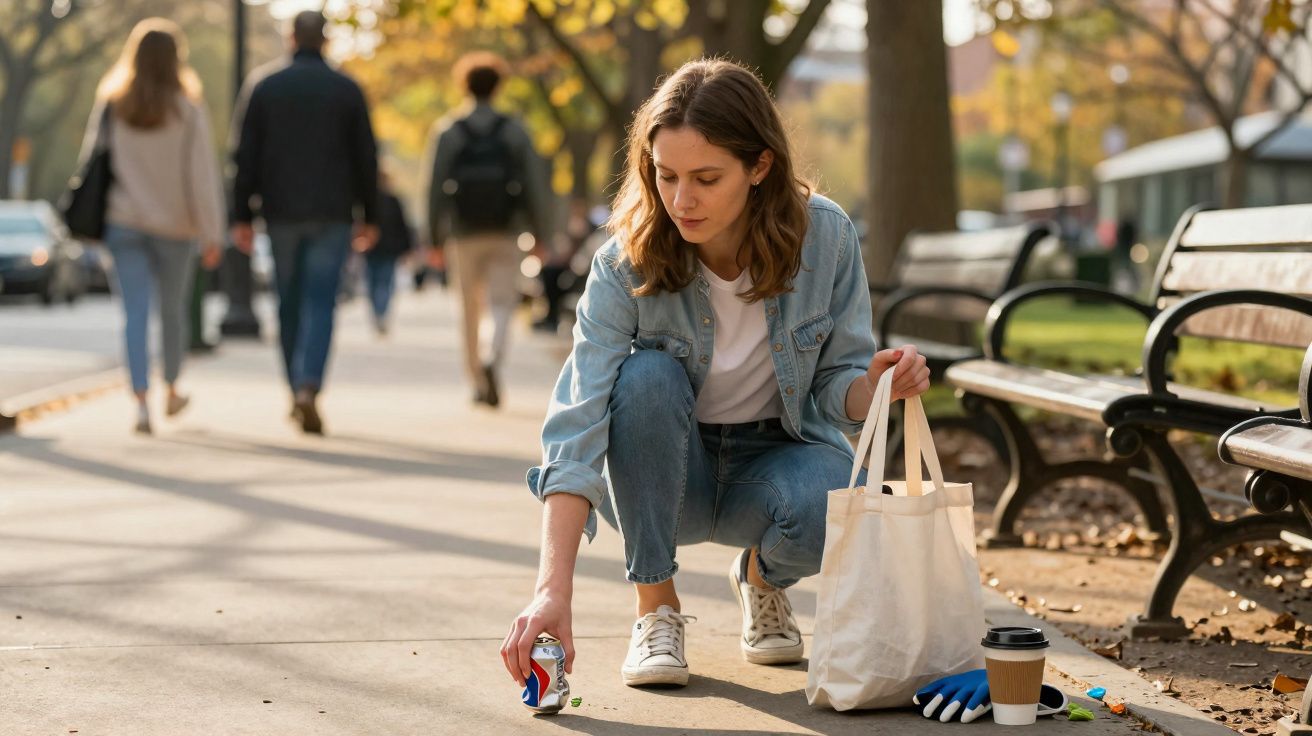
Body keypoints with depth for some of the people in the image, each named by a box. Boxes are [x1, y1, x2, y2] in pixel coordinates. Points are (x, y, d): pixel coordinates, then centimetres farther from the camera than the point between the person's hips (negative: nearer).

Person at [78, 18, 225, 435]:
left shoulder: (111, 106, -2)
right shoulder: (187, 110, -9)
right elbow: (202, 175, -10)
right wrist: (211, 233, -7)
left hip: (123, 223, 1)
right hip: (174, 224, -1)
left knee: (135, 314, -2)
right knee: (173, 309, 17)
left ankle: (141, 401, -17)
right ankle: (171, 392, 33)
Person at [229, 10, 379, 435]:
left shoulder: (262, 85, 1)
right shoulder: (347, 89, 0)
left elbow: (246, 156, -1)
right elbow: (365, 158, 0)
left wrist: (241, 217, 1)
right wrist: (369, 217, 7)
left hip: (280, 212, 1)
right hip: (332, 213, -1)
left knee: (289, 303, 14)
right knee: (321, 304, -4)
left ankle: (298, 392, 19)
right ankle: (309, 389, -22)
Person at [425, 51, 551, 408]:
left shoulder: (447, 131, -1)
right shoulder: (513, 130, 1)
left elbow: (436, 186, -4)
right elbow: (534, 182, -2)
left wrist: (435, 238, 2)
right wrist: (539, 233, 5)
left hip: (464, 234, 1)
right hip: (505, 232, 0)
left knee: (470, 309, 12)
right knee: (502, 304, -1)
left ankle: (477, 382, 16)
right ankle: (491, 359, -29)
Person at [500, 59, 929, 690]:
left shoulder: (825, 236, -18)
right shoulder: (625, 264, -23)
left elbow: (836, 388, -7)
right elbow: (577, 429, -30)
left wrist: (876, 383, -33)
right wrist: (553, 591, -41)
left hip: (778, 454, 1)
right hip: (663, 471, 0)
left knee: (826, 511, -35)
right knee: (647, 374, -33)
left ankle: (761, 575, 5)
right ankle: (656, 607, -16)